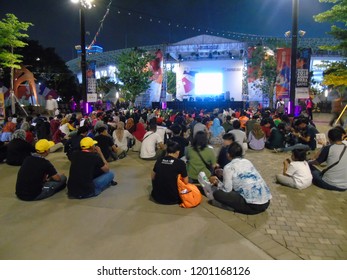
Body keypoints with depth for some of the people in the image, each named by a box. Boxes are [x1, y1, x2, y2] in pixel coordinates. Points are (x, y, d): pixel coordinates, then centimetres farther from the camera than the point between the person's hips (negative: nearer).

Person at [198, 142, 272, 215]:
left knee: (218, 193, -5)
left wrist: (217, 182, 14)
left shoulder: (229, 167, -7)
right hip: (266, 202, 8)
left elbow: (227, 190, -5)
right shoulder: (247, 162, 15)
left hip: (254, 206, -8)